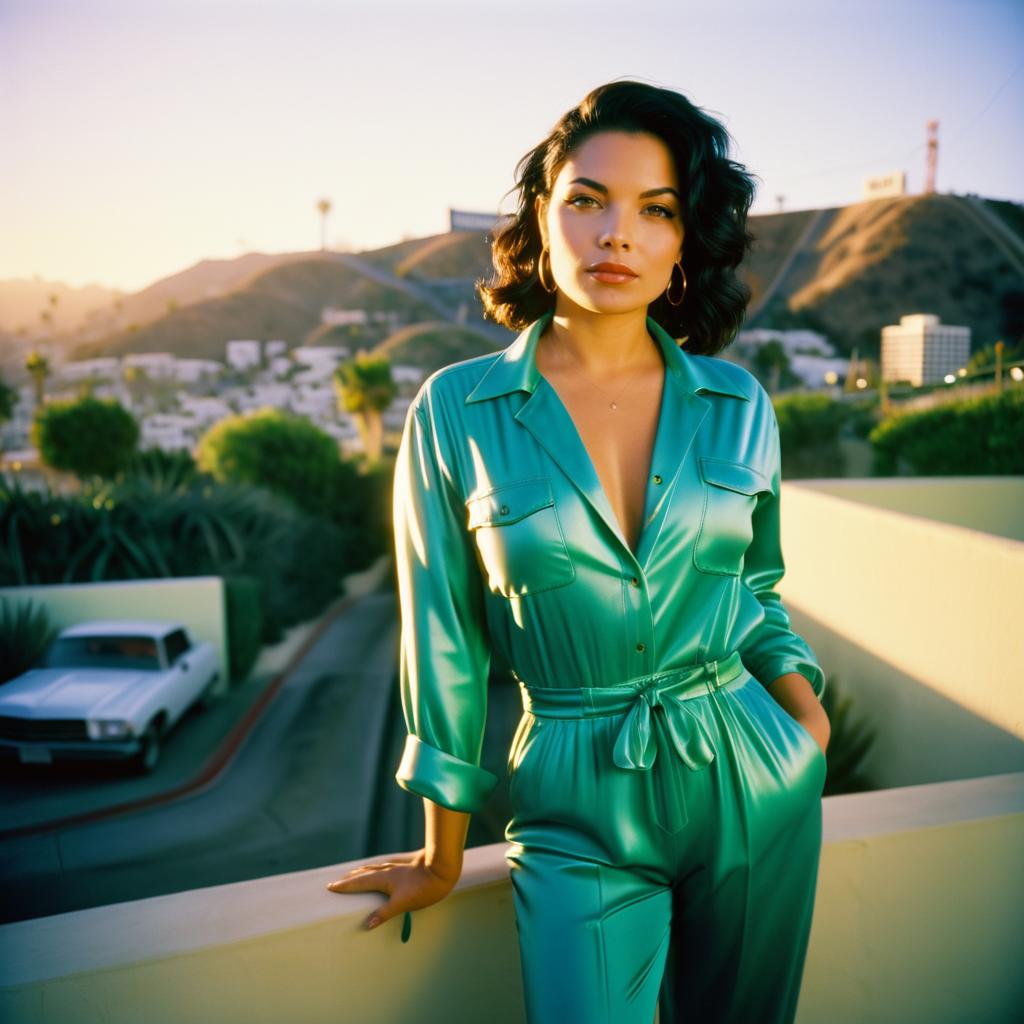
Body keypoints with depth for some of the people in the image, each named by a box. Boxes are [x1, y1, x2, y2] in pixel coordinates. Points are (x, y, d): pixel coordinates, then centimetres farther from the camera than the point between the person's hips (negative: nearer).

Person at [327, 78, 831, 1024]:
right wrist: (443, 858, 4)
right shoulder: (459, 412, -10)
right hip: (578, 814, -2)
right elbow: (447, 641, -4)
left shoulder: (738, 406, -2)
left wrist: (803, 699, -6)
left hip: (753, 785, 3)